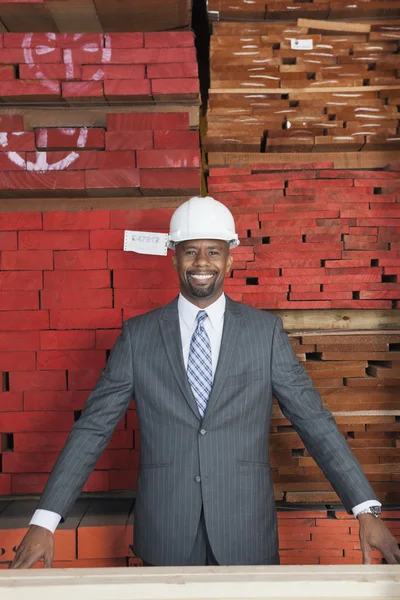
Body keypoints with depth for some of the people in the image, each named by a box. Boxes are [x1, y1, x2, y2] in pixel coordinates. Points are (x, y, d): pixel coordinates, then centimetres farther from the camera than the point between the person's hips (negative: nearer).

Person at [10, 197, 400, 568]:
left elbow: (314, 421, -2)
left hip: (246, 532, 0)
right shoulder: (137, 335, -2)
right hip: (166, 534, 0)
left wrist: (366, 510, -9)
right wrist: (44, 522, -8)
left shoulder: (265, 331, -2)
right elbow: (92, 427, -2)